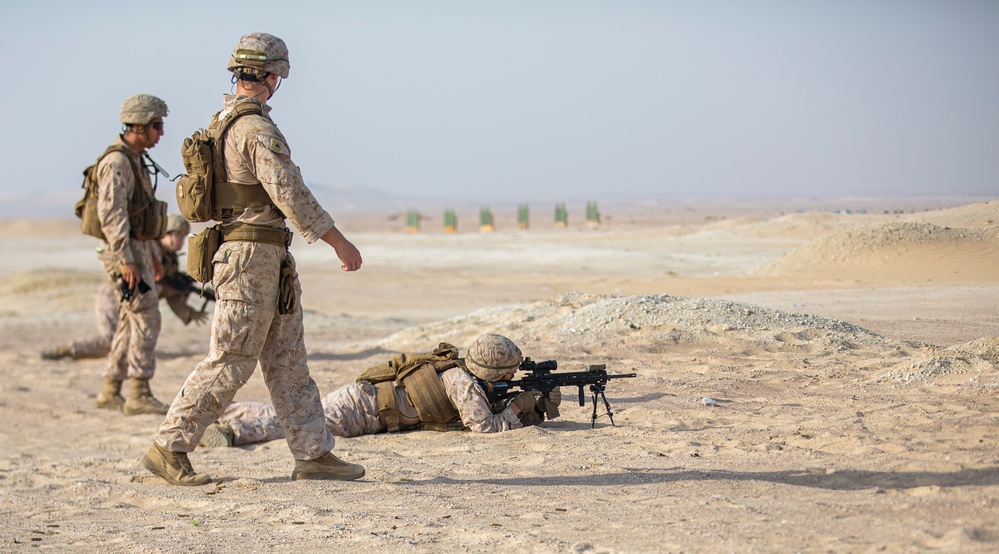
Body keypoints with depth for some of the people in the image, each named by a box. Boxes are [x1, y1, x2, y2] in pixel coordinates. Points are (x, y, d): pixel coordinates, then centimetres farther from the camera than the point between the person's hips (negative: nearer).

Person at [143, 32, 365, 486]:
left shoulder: (223, 122, 14)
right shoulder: (257, 128, -17)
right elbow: (290, 193, -22)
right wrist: (339, 242, -16)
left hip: (269, 261, 10)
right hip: (252, 257, -10)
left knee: (287, 360, 9)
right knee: (230, 363, -6)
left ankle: (313, 454, 11)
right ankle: (169, 448, -1)